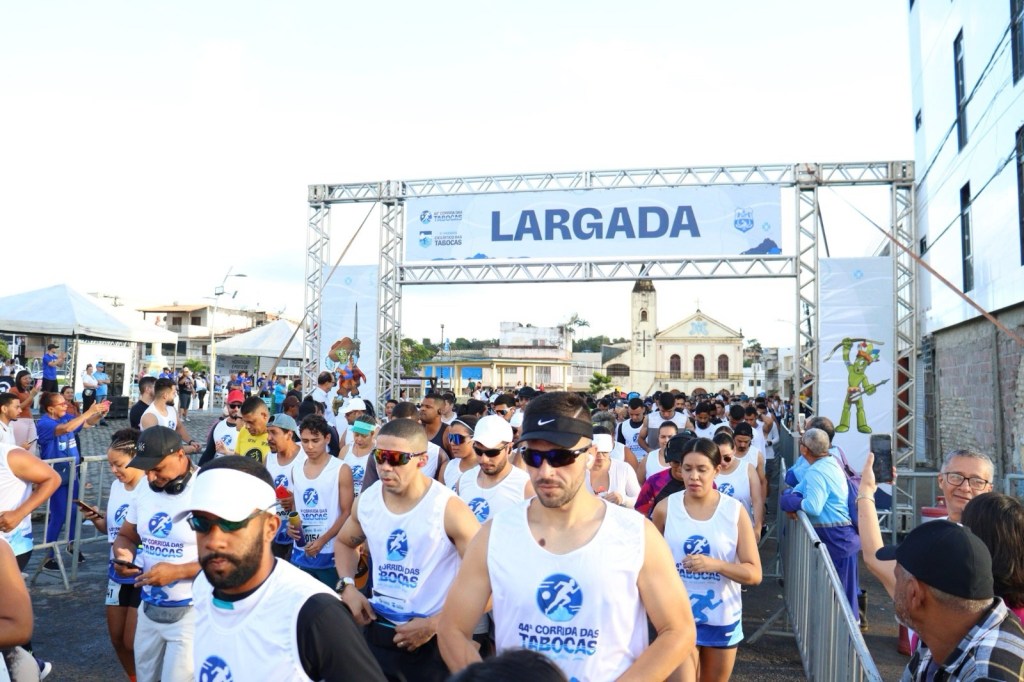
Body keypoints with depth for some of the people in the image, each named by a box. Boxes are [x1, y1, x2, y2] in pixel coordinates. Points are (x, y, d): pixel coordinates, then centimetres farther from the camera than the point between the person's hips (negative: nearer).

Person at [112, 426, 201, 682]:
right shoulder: (144, 489, 4)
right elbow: (125, 536, 17)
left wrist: (177, 572, -24)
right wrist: (124, 556, -6)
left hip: (191, 613, -7)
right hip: (149, 608, 7)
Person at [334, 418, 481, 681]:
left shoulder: (449, 509, -20)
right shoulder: (366, 500, -2)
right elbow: (345, 542, 19)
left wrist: (434, 624, -17)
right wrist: (348, 586, 2)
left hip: (434, 642, -4)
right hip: (378, 632, 5)